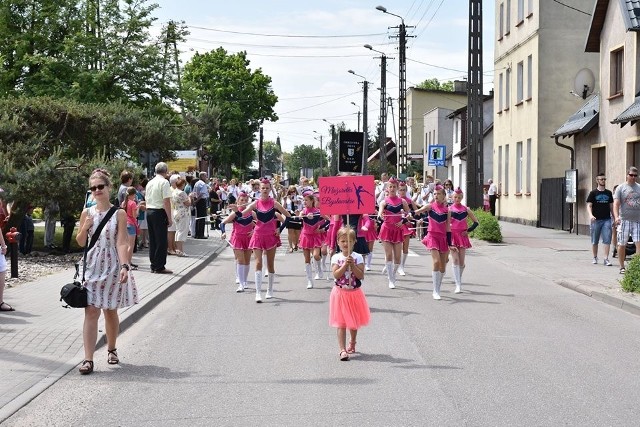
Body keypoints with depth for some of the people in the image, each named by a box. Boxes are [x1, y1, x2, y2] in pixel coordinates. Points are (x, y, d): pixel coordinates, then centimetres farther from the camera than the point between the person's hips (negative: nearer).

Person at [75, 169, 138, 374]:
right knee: (91, 312, -6)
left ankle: (111, 349, 33)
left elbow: (121, 243, -11)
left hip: (112, 267, -1)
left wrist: (124, 266, -24)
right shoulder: (87, 213, 4)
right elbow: (80, 242, 10)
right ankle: (88, 359, -10)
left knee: (110, 311, 12)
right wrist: (85, 227, -10)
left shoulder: (119, 214, -5)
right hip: (92, 267, 1)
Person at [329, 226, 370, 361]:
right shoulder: (336, 258, -3)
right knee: (341, 323, -6)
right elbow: (336, 275, -15)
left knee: (354, 322, 16)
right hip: (340, 293, -1)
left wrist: (352, 265, -23)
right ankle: (343, 350, -8)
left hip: (354, 293, 1)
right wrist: (345, 265, -25)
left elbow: (361, 276, -12)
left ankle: (352, 344, 39)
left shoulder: (358, 257, -3)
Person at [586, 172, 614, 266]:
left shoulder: (609, 193, 10)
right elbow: (589, 205, -5)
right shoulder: (593, 193, 1)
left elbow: (611, 206, 17)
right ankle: (595, 258, 22)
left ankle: (606, 259, -7)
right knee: (594, 241, 8)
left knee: (607, 240, -8)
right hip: (596, 220, -2)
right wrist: (590, 215, -22)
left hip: (606, 220, 2)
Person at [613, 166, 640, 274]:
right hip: (624, 220, -2)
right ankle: (622, 267, 15)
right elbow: (616, 204, -6)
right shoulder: (621, 188, 2)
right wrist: (616, 217, -22)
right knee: (622, 245, 4)